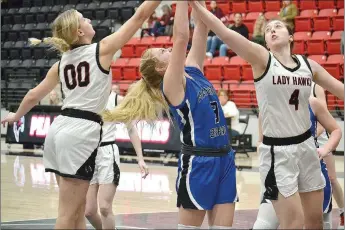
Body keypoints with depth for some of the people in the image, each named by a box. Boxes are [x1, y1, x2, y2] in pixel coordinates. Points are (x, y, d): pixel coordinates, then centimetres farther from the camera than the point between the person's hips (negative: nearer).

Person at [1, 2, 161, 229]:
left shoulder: (61, 63, 12)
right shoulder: (101, 50, -5)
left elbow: (34, 95, 23)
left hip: (60, 127, 7)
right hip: (81, 132, -7)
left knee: (78, 208, 15)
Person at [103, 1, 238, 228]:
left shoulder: (193, 71, 12)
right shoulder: (172, 84, -8)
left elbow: (201, 30, 9)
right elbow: (181, 37, -17)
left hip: (224, 158, 7)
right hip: (198, 162, -7)